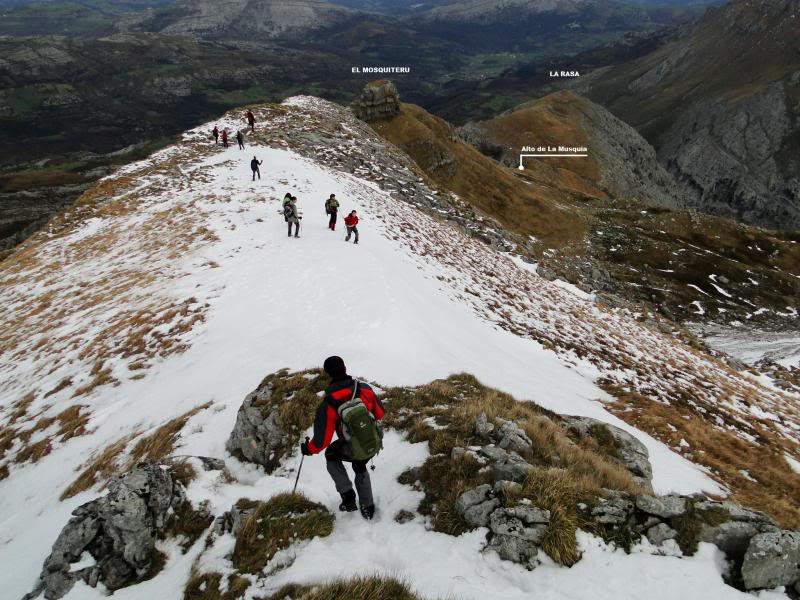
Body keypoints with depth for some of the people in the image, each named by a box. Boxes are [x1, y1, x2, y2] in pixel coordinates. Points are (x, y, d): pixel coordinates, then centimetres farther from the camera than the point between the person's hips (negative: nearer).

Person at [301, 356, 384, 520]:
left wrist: (309, 449, 3)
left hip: (353, 450, -3)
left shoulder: (328, 404, -24)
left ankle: (348, 495, 24)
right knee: (360, 468, 34)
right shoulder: (364, 388, -16)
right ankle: (367, 507, 42)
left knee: (331, 455, 30)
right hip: (375, 443, 4)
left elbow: (322, 440, -18)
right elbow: (380, 413, 1)